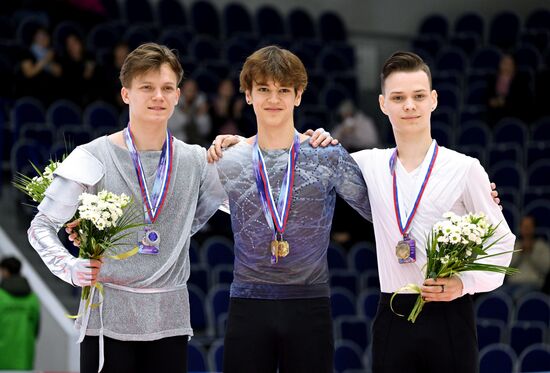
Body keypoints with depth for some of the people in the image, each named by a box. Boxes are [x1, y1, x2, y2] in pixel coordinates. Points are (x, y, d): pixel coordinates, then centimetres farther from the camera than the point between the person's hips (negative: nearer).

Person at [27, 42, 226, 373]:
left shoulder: (196, 160, 6)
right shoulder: (94, 157, -4)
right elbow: (42, 226, 0)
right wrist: (70, 268, -15)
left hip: (170, 319, 3)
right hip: (109, 316, -3)